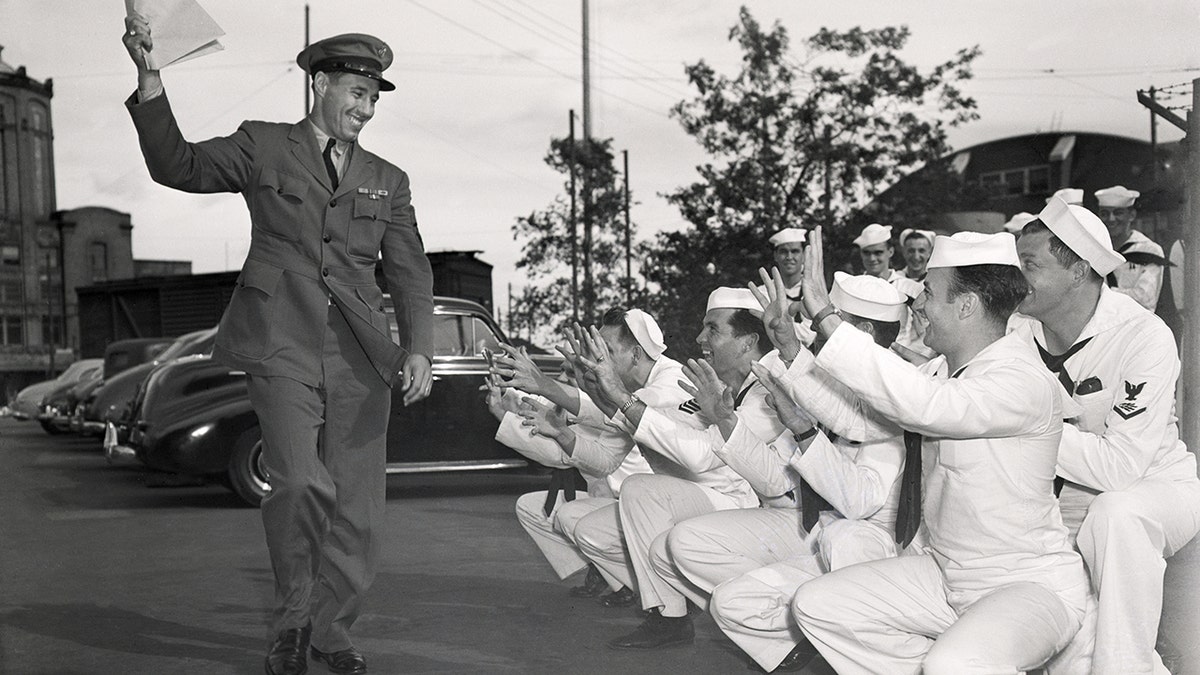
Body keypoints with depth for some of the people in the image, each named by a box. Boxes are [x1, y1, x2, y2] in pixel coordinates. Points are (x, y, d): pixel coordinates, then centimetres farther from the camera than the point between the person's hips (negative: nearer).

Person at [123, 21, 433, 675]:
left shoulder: (387, 180, 16)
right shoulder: (263, 147, 11)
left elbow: (410, 273, 10)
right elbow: (178, 165, 4)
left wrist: (418, 350, -5)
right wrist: (149, 78, -10)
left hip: (359, 353, 3)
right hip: (282, 344, -3)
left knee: (358, 506, 1)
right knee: (300, 481, -19)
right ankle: (292, 620, 6)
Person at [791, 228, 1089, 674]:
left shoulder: (1025, 381, -22)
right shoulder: (941, 371, 5)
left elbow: (917, 403, -36)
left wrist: (825, 315, -33)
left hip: (1031, 583, -8)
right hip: (943, 572, 8)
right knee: (815, 605, 0)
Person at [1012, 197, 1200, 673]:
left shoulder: (1144, 338, -25)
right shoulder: (1021, 327, -8)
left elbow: (1120, 466, -31)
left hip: (1155, 486, -6)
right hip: (1070, 491, 7)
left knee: (1115, 513, -38)